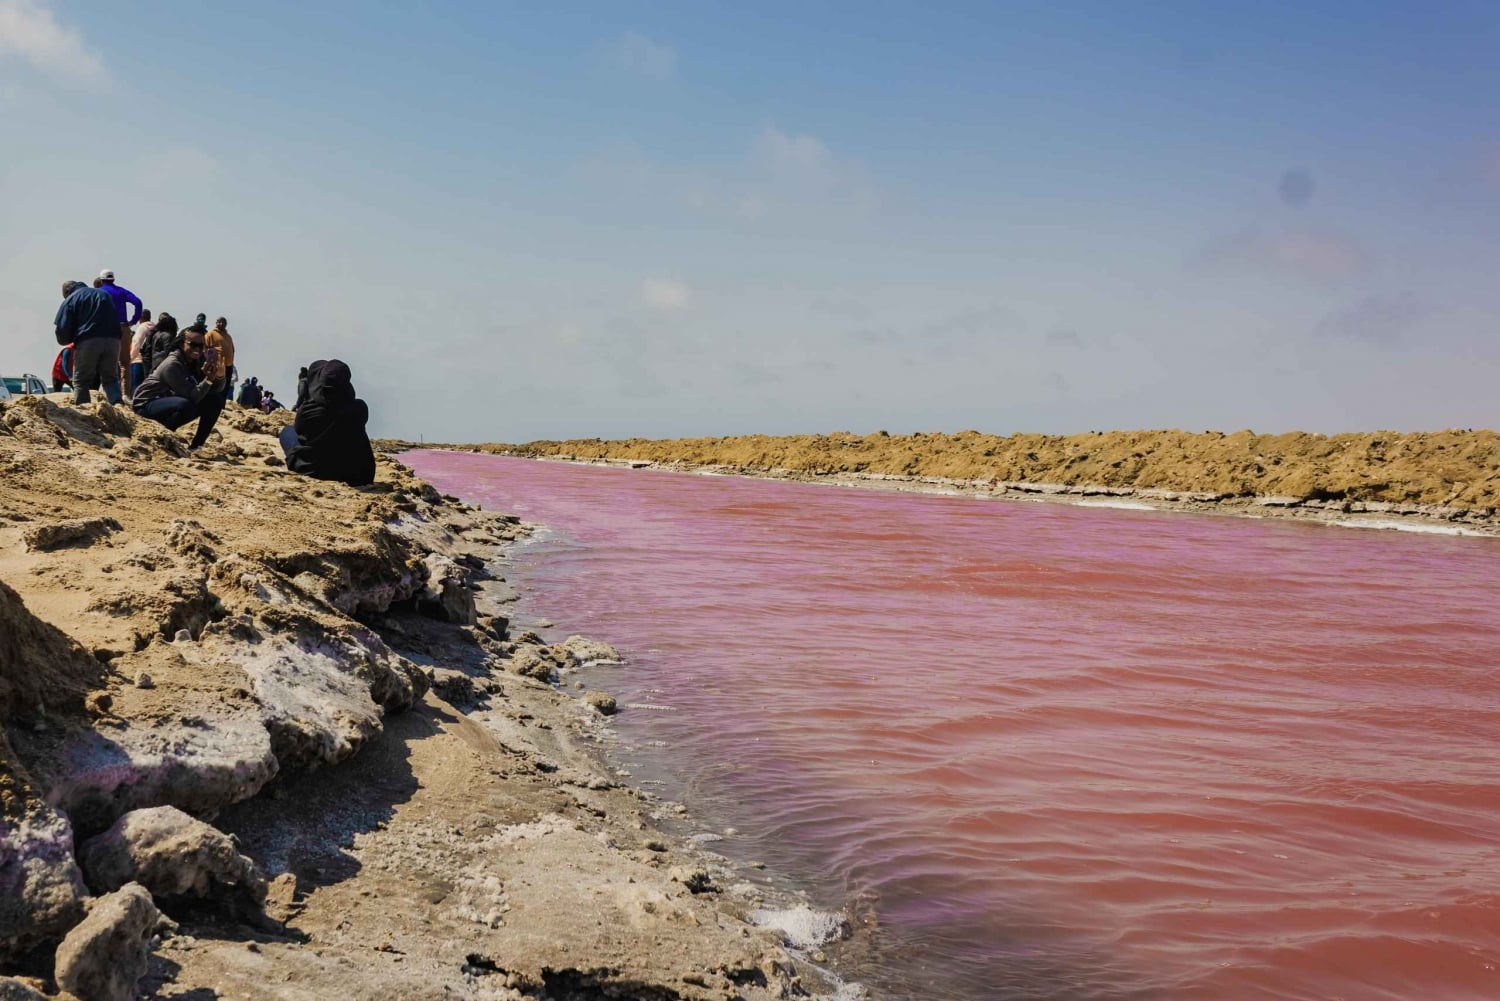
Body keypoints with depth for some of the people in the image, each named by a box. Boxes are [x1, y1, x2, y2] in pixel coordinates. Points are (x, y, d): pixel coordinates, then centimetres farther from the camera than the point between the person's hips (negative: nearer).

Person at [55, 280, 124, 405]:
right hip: (112, 341, 3)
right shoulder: (105, 294, 24)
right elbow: (116, 321, 22)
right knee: (110, 378, 12)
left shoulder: (70, 299, 10)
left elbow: (62, 328, 4)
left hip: (87, 342, -3)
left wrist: (69, 341, 22)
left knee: (81, 382, 8)